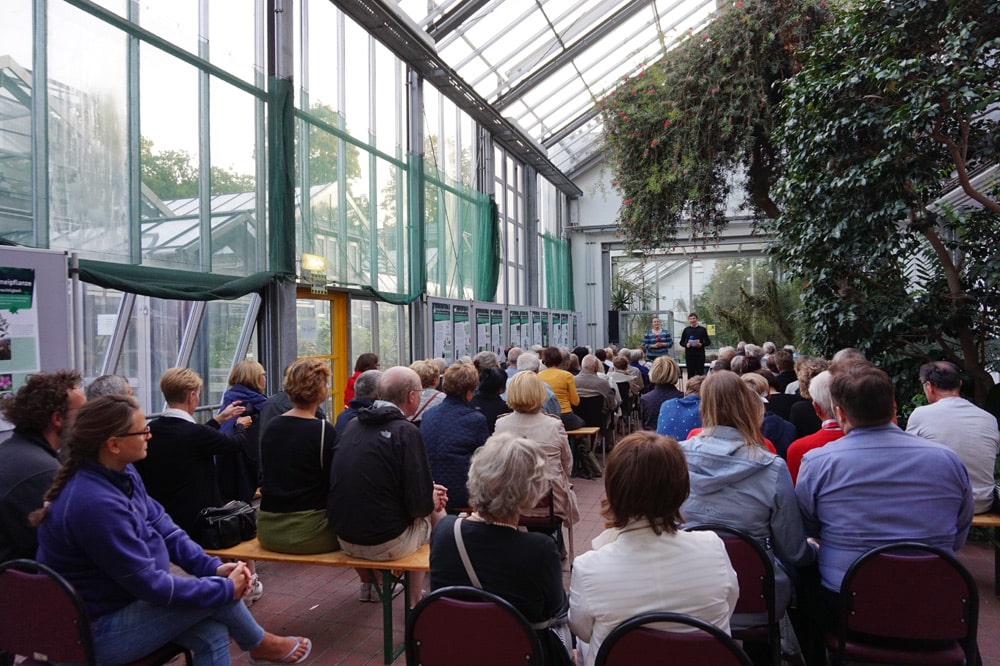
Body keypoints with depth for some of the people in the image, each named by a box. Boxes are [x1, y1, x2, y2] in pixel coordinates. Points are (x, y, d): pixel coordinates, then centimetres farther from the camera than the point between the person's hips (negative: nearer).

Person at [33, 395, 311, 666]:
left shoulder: (121, 474, -2)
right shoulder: (94, 504, -32)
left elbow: (163, 528, 3)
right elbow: (150, 584, -28)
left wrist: (212, 566, -10)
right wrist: (225, 588, -18)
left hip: (123, 598, 8)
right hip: (96, 631, -8)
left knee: (212, 634, -9)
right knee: (217, 593, -12)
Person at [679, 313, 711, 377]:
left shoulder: (702, 329, 7)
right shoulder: (686, 330, 9)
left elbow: (708, 342, 7)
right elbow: (681, 342, 11)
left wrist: (701, 344, -12)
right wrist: (686, 345, -10)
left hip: (700, 354, 0)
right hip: (689, 354, 1)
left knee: (700, 373, 0)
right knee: (690, 373, 2)